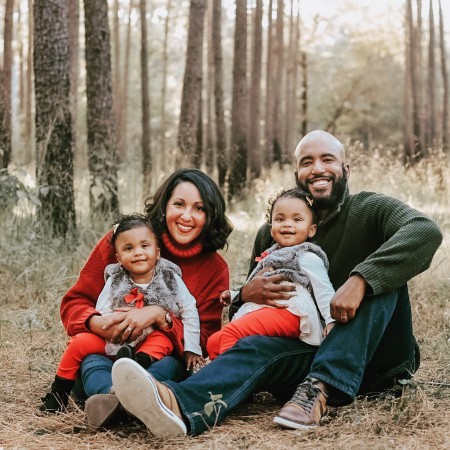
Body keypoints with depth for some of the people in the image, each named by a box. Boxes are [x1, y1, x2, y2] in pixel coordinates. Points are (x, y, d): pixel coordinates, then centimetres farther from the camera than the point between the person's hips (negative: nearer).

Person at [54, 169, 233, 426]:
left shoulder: (215, 269, 2)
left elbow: (204, 340, -4)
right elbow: (75, 302, 1)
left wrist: (159, 315, -23)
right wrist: (96, 323, -24)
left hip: (161, 362, 1)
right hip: (104, 356, 0)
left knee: (172, 365, -33)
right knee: (90, 362, -34)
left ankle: (117, 398, -61)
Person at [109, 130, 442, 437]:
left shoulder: (371, 211, -1)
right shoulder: (274, 233, 9)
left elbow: (425, 232, -25)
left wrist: (360, 281, -39)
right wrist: (247, 294, -14)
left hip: (376, 354, -1)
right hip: (309, 351, 2)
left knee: (375, 274, -26)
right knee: (256, 346, -29)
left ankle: (321, 389, -38)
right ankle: (180, 406, -60)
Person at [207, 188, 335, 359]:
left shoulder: (307, 258, 5)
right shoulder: (271, 256, 29)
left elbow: (323, 290, -4)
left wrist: (331, 320, -16)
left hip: (288, 311, -9)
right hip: (261, 310, 9)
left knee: (230, 333, -29)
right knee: (213, 342, -5)